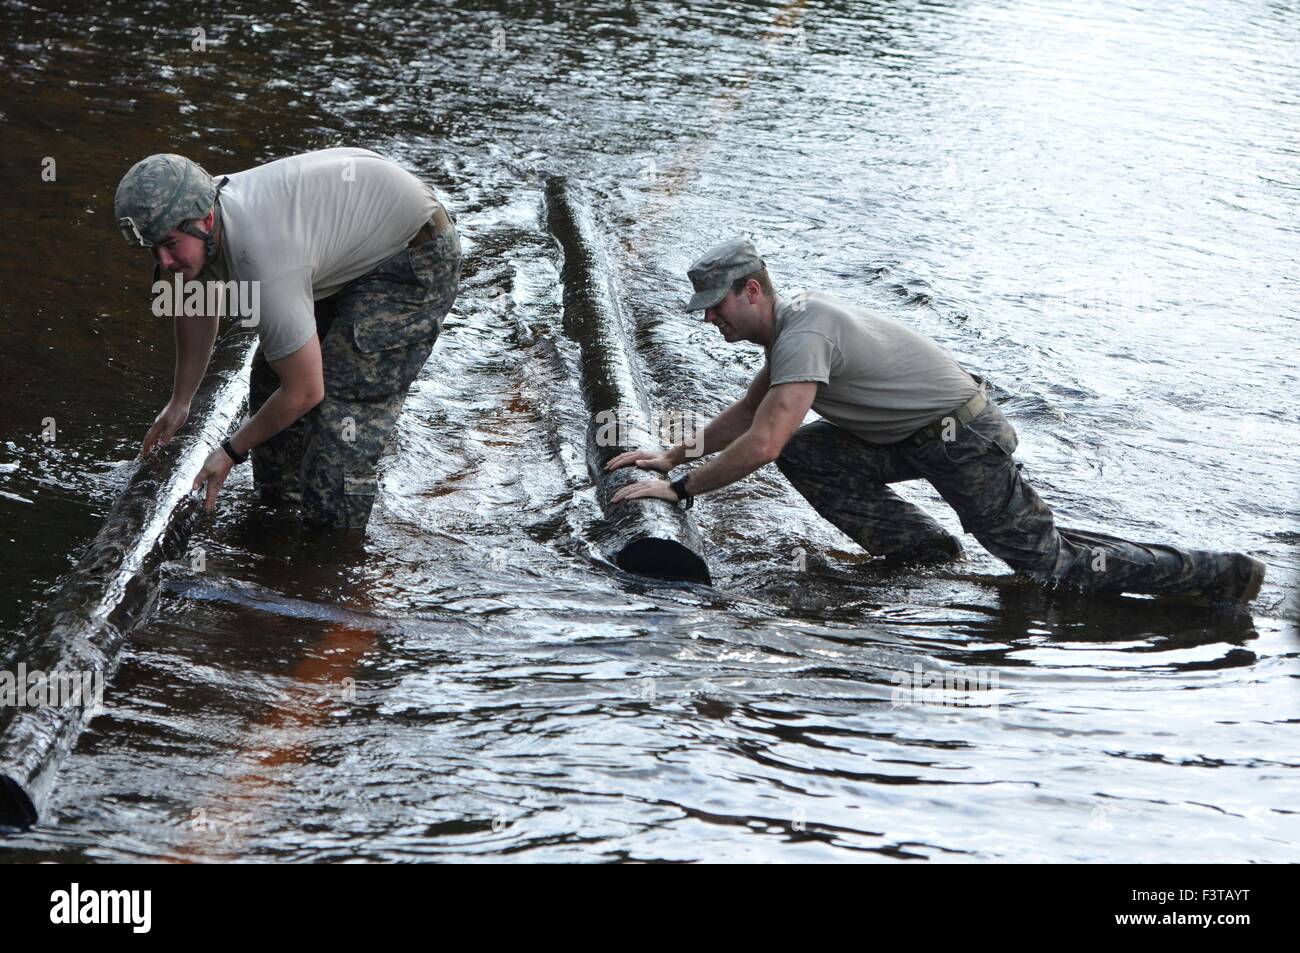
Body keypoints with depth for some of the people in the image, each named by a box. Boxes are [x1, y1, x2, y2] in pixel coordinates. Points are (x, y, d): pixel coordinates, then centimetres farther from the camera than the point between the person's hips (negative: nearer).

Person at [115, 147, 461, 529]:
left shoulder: (264, 265, -38)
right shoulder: (191, 222, -12)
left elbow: (304, 392, -28)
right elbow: (197, 309, 12)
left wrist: (230, 452, -14)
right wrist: (179, 402, 18)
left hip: (417, 251, -9)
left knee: (343, 398, -17)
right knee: (273, 375, 9)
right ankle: (280, 504, 24)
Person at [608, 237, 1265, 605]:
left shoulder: (803, 334, -24)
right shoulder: (786, 323, 8)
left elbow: (758, 445, -33)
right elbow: (747, 413, 22)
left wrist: (679, 490, -25)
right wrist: (675, 455, 13)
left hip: (964, 440, -10)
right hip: (912, 438, 10)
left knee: (1046, 562, -9)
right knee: (802, 453, 1)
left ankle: (1221, 577, -4)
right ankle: (922, 547, 6)